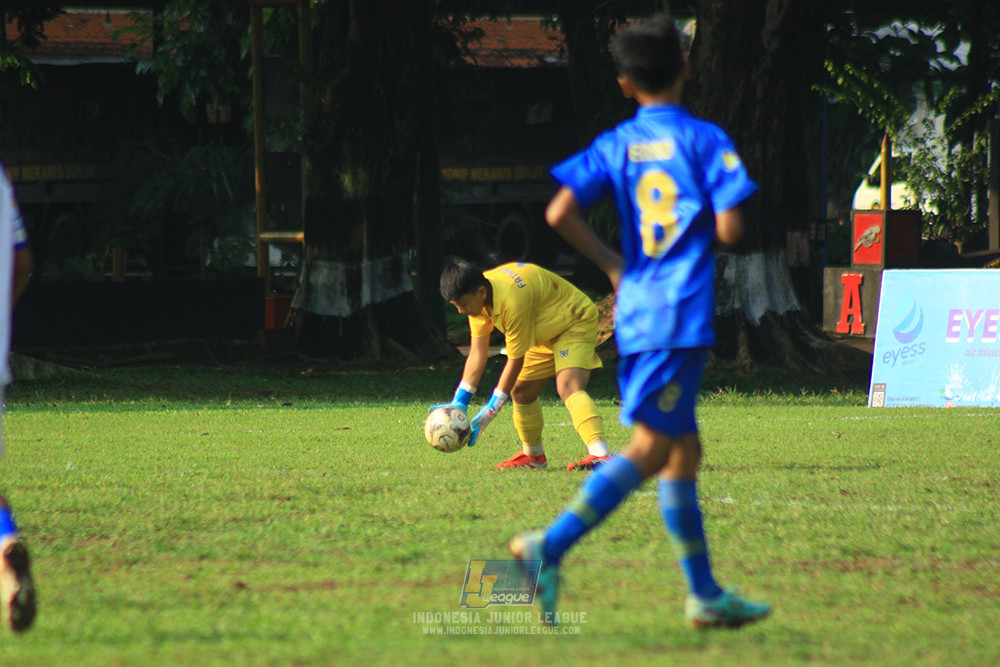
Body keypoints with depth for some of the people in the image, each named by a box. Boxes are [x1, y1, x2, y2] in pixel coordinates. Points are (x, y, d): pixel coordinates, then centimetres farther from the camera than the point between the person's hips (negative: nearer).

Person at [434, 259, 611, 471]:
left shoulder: (512, 301, -36)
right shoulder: (477, 299, -11)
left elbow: (515, 360, -28)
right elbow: (478, 353, -6)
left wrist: (490, 411, -24)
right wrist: (459, 403, -12)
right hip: (545, 335, 9)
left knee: (568, 387, -29)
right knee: (521, 391, 10)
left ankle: (601, 455, -43)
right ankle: (533, 455, 30)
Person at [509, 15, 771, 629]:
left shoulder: (615, 146, 7)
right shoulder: (705, 140, -5)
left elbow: (560, 214, -4)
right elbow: (729, 228, -12)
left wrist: (611, 263, 10)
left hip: (635, 315, 6)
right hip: (683, 313, -6)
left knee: (684, 450, 12)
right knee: (650, 447, -8)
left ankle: (705, 594, 15)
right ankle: (551, 545, -20)